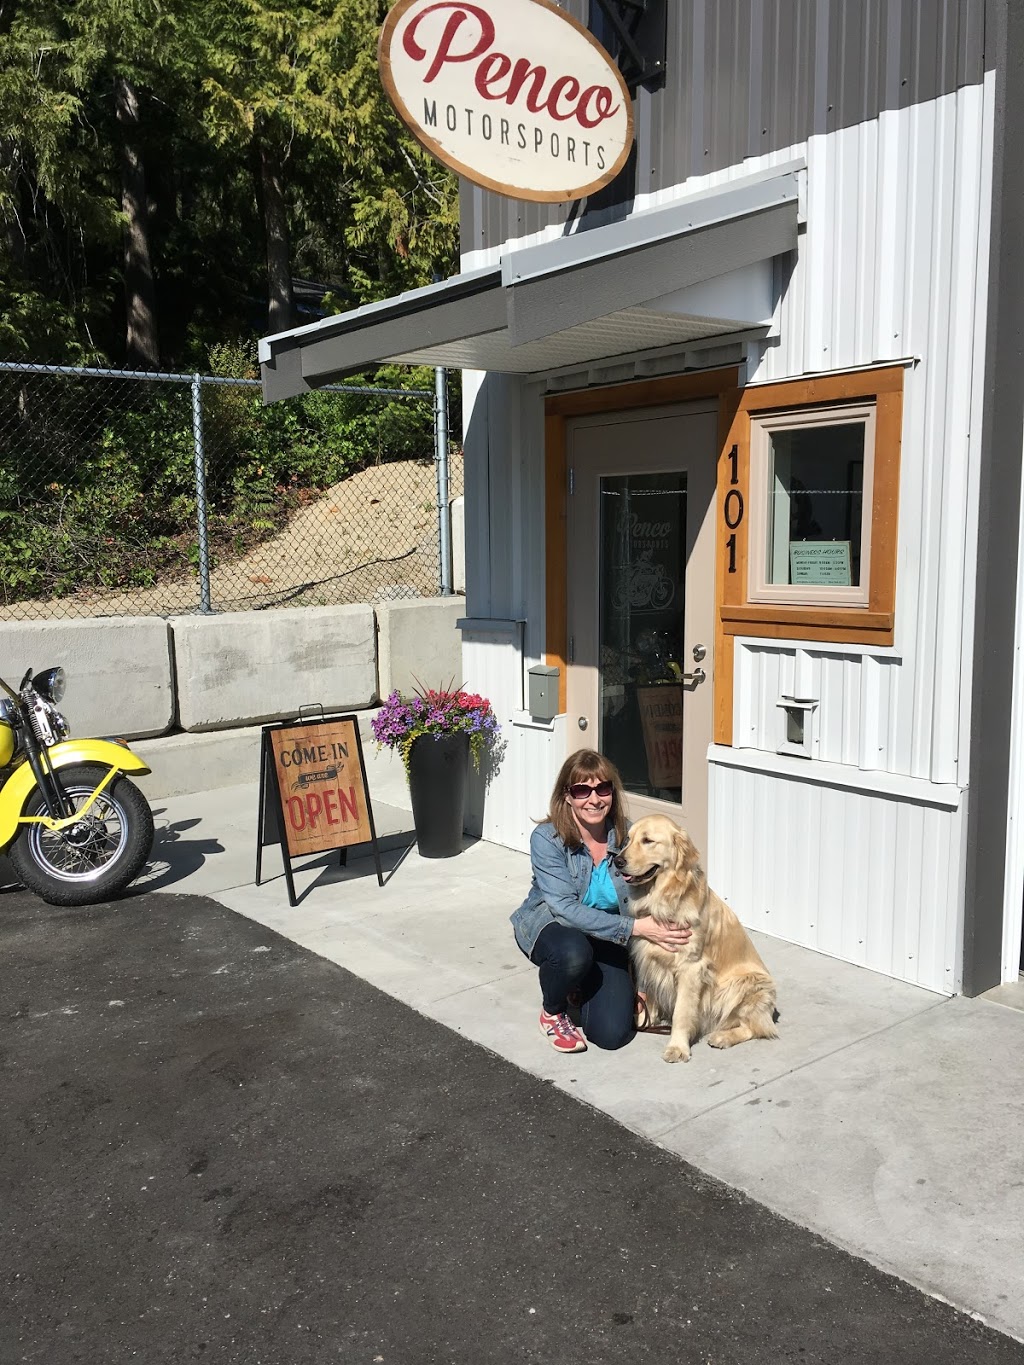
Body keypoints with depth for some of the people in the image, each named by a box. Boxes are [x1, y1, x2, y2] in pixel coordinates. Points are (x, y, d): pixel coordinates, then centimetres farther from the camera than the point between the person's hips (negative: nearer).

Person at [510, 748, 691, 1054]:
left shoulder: (627, 835, -13)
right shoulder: (546, 839, -22)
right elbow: (565, 909, -29)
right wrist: (635, 927, -37)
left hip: (608, 937, 3)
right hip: (551, 926, -3)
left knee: (612, 1034, -13)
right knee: (573, 953, -38)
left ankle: (581, 985, 21)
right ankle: (553, 1010, -3)